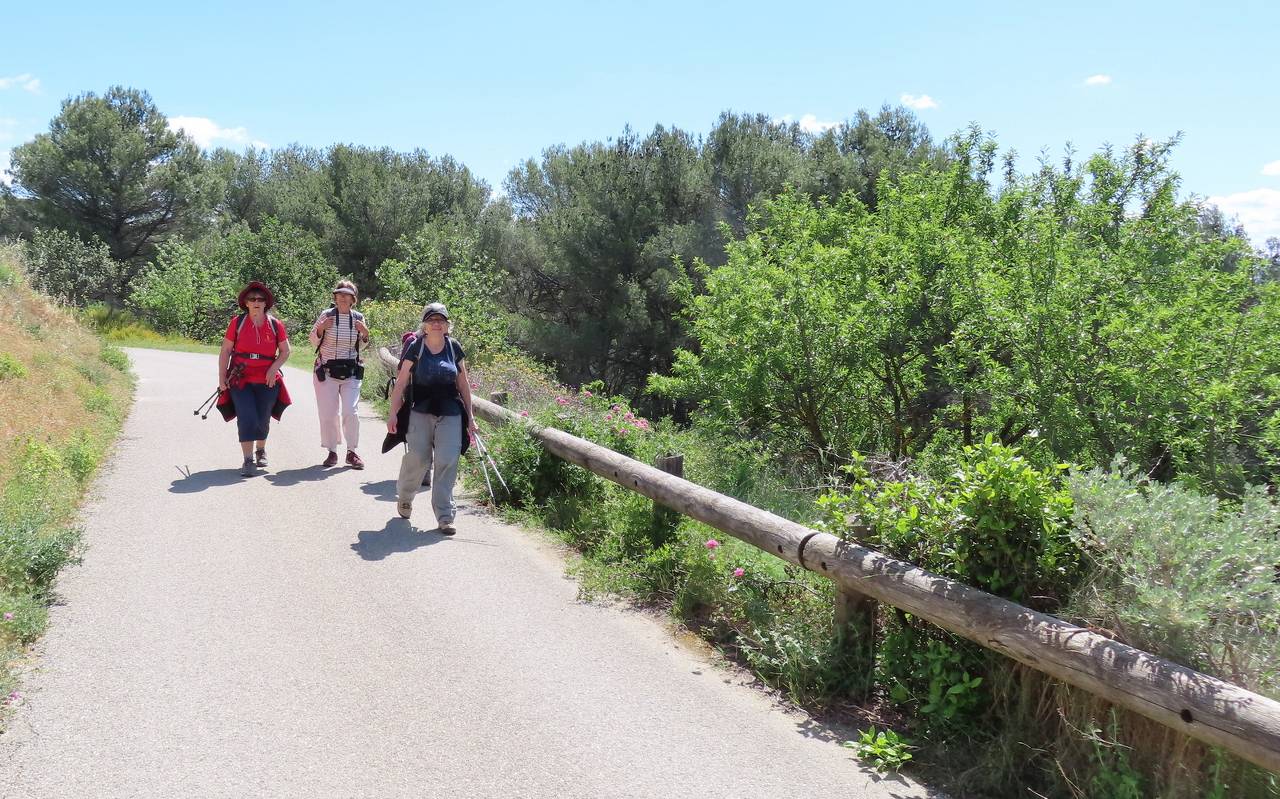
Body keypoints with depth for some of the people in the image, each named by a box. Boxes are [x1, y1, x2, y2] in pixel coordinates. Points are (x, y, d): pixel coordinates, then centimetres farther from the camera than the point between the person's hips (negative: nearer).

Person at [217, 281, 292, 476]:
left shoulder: (275, 324, 2)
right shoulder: (237, 322, -1)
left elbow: (285, 352, 9)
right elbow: (225, 351, 2)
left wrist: (273, 369, -8)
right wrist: (221, 378, -2)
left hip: (267, 380, 2)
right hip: (240, 379, -1)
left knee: (262, 420, 11)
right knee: (246, 418, -11)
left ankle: (261, 450, 37)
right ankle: (248, 460, -7)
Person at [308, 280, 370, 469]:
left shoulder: (359, 318, 5)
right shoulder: (326, 315, -2)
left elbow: (364, 346, 16)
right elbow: (313, 342, 5)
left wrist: (365, 334, -4)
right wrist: (320, 329, -13)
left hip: (351, 372, 1)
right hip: (327, 371, -1)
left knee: (350, 412, -8)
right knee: (328, 413, 0)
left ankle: (352, 452, 4)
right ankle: (332, 452, 13)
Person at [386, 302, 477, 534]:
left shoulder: (454, 348, 6)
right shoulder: (415, 347, -1)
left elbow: (463, 383, 12)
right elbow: (401, 382, 0)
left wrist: (469, 416, 11)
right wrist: (393, 413, -6)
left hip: (450, 414, 2)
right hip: (420, 412, -2)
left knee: (447, 462, -6)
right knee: (418, 459, -2)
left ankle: (444, 516, 0)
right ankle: (404, 497, 29)